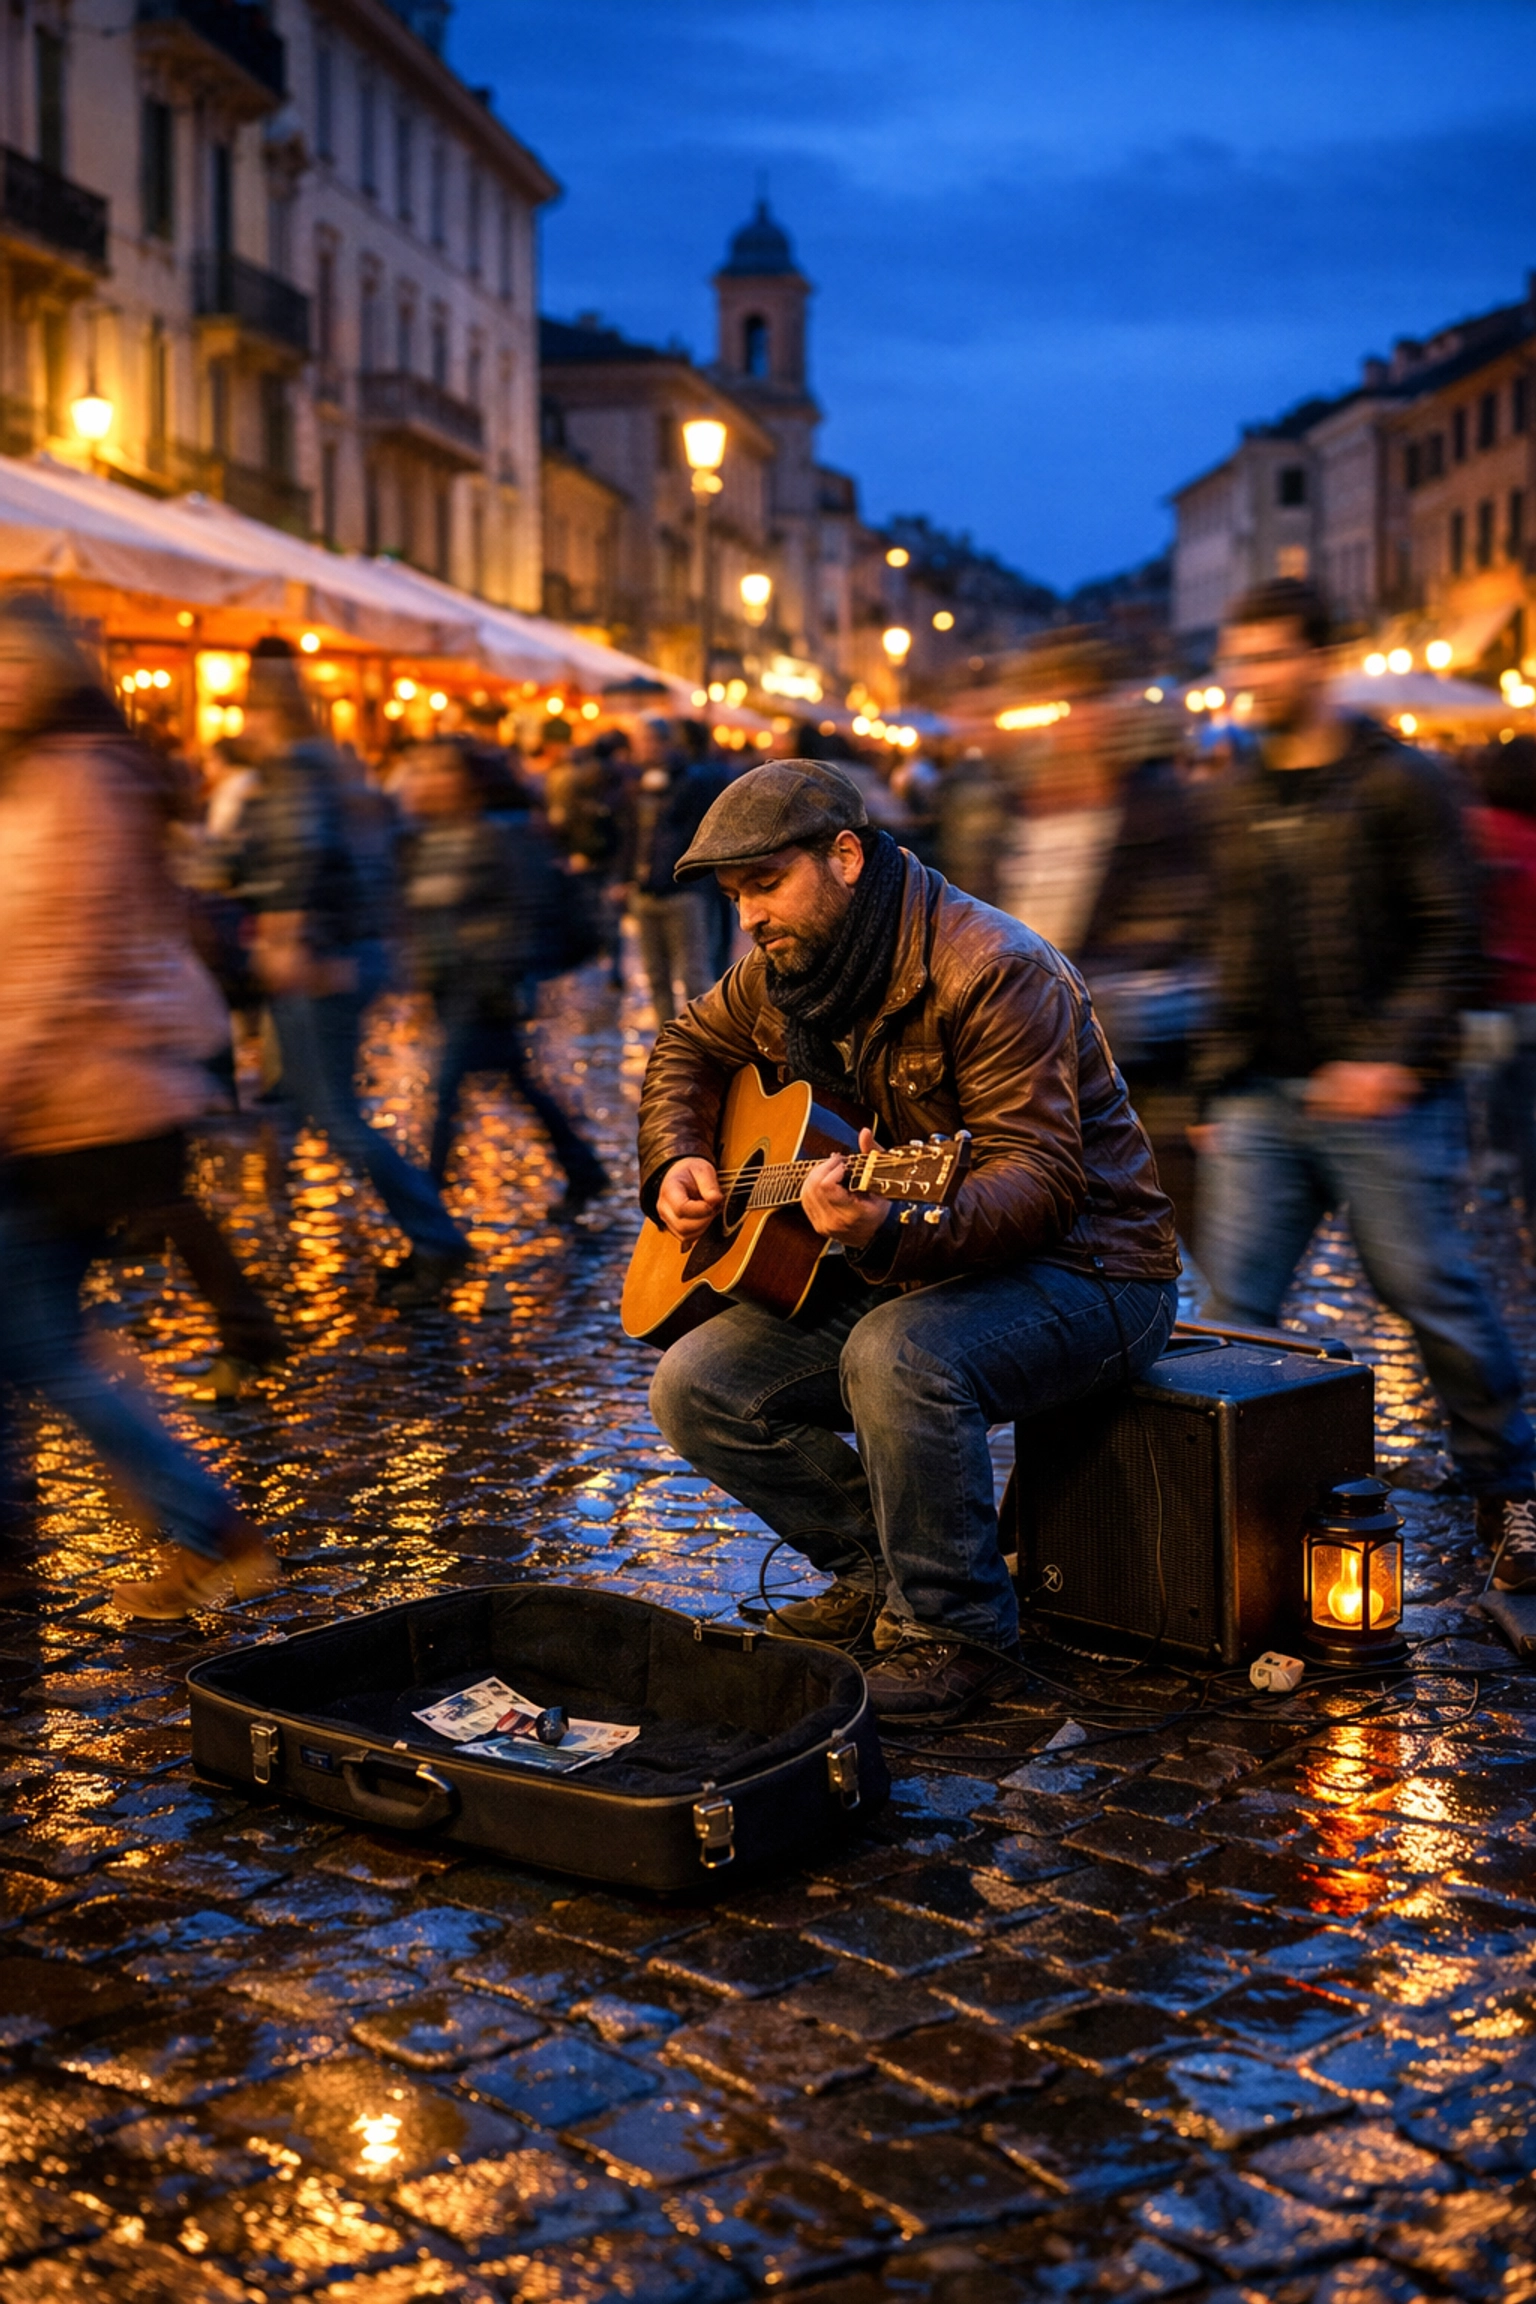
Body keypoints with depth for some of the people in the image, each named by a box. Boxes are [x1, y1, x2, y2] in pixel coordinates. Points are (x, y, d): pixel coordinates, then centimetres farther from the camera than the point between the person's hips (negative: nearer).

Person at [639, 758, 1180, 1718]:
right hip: (895, 1276, 8)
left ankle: (955, 1628, -17)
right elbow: (690, 1045, 24)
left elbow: (1041, 1180, -29)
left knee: (897, 1355, -38)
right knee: (697, 1386, -8)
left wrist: (893, 1231, -47)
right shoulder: (786, 971, 3)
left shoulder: (990, 971, -22)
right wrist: (677, 1159, 4)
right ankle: (879, 1566, 9)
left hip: (1080, 1269, -8)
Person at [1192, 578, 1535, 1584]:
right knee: (1237, 1304, 2)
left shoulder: (1399, 781, -3)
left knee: (1434, 1295, 0)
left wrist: (1394, 1056, -19)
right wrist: (1218, 1084, 15)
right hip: (1260, 1100, 5)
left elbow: (1452, 937, -8)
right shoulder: (1238, 797, 15)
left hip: (1380, 1097, -5)